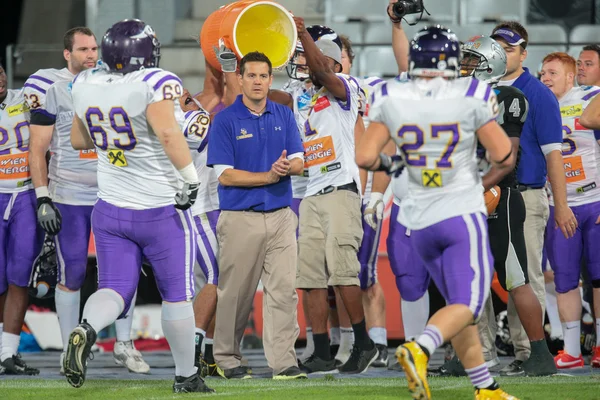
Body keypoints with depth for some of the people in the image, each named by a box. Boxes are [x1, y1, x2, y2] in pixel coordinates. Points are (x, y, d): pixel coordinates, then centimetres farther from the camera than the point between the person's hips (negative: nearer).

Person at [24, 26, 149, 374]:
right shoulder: (52, 89, -6)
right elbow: (38, 150, -7)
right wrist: (43, 198, -13)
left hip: (111, 195, 4)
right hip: (69, 198, -4)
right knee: (72, 276, 1)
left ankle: (125, 345, 11)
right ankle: (69, 351, 10)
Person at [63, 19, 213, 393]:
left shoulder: (87, 85, 0)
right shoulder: (155, 84, -20)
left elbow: (79, 140, 14)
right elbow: (167, 132, -35)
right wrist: (190, 178, -25)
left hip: (110, 209, 4)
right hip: (161, 209, -4)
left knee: (115, 290, 6)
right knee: (177, 295, 11)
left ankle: (86, 329, -25)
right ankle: (186, 376, 21)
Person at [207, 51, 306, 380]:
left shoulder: (284, 116, 9)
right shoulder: (225, 121, -5)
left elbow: (299, 162, 5)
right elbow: (225, 175, -10)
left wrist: (289, 165, -19)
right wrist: (269, 176, -17)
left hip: (281, 216, 4)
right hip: (240, 218, -4)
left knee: (283, 290, -4)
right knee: (235, 292, 3)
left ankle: (283, 361, -5)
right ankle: (227, 358, 16)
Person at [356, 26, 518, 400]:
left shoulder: (391, 101, -4)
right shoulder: (470, 98, -11)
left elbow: (365, 157, -5)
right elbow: (504, 157, -7)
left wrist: (389, 164, 16)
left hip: (419, 221, 5)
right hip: (463, 214, -4)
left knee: (460, 301, 16)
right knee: (466, 304, -5)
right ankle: (420, 348, -33)